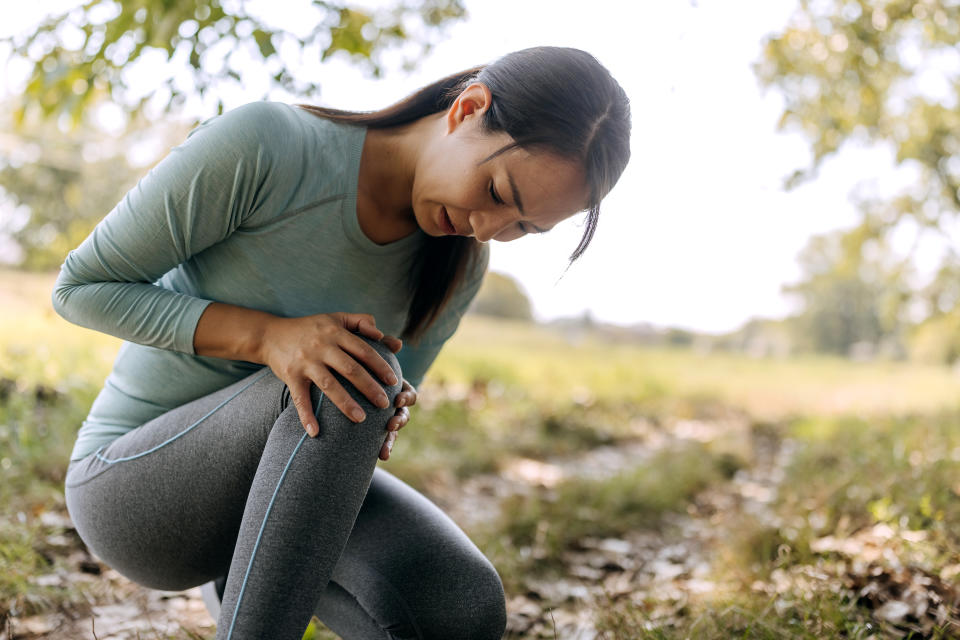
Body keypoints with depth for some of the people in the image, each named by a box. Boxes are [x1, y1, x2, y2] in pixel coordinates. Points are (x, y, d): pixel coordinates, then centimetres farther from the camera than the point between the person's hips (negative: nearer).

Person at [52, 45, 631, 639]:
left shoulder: (459, 265, -6)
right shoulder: (260, 145, -22)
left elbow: (388, 398, 7)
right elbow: (81, 285, -15)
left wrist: (386, 419, -19)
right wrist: (269, 336, -29)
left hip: (281, 481, 5)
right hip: (131, 479, -4)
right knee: (348, 378, -33)